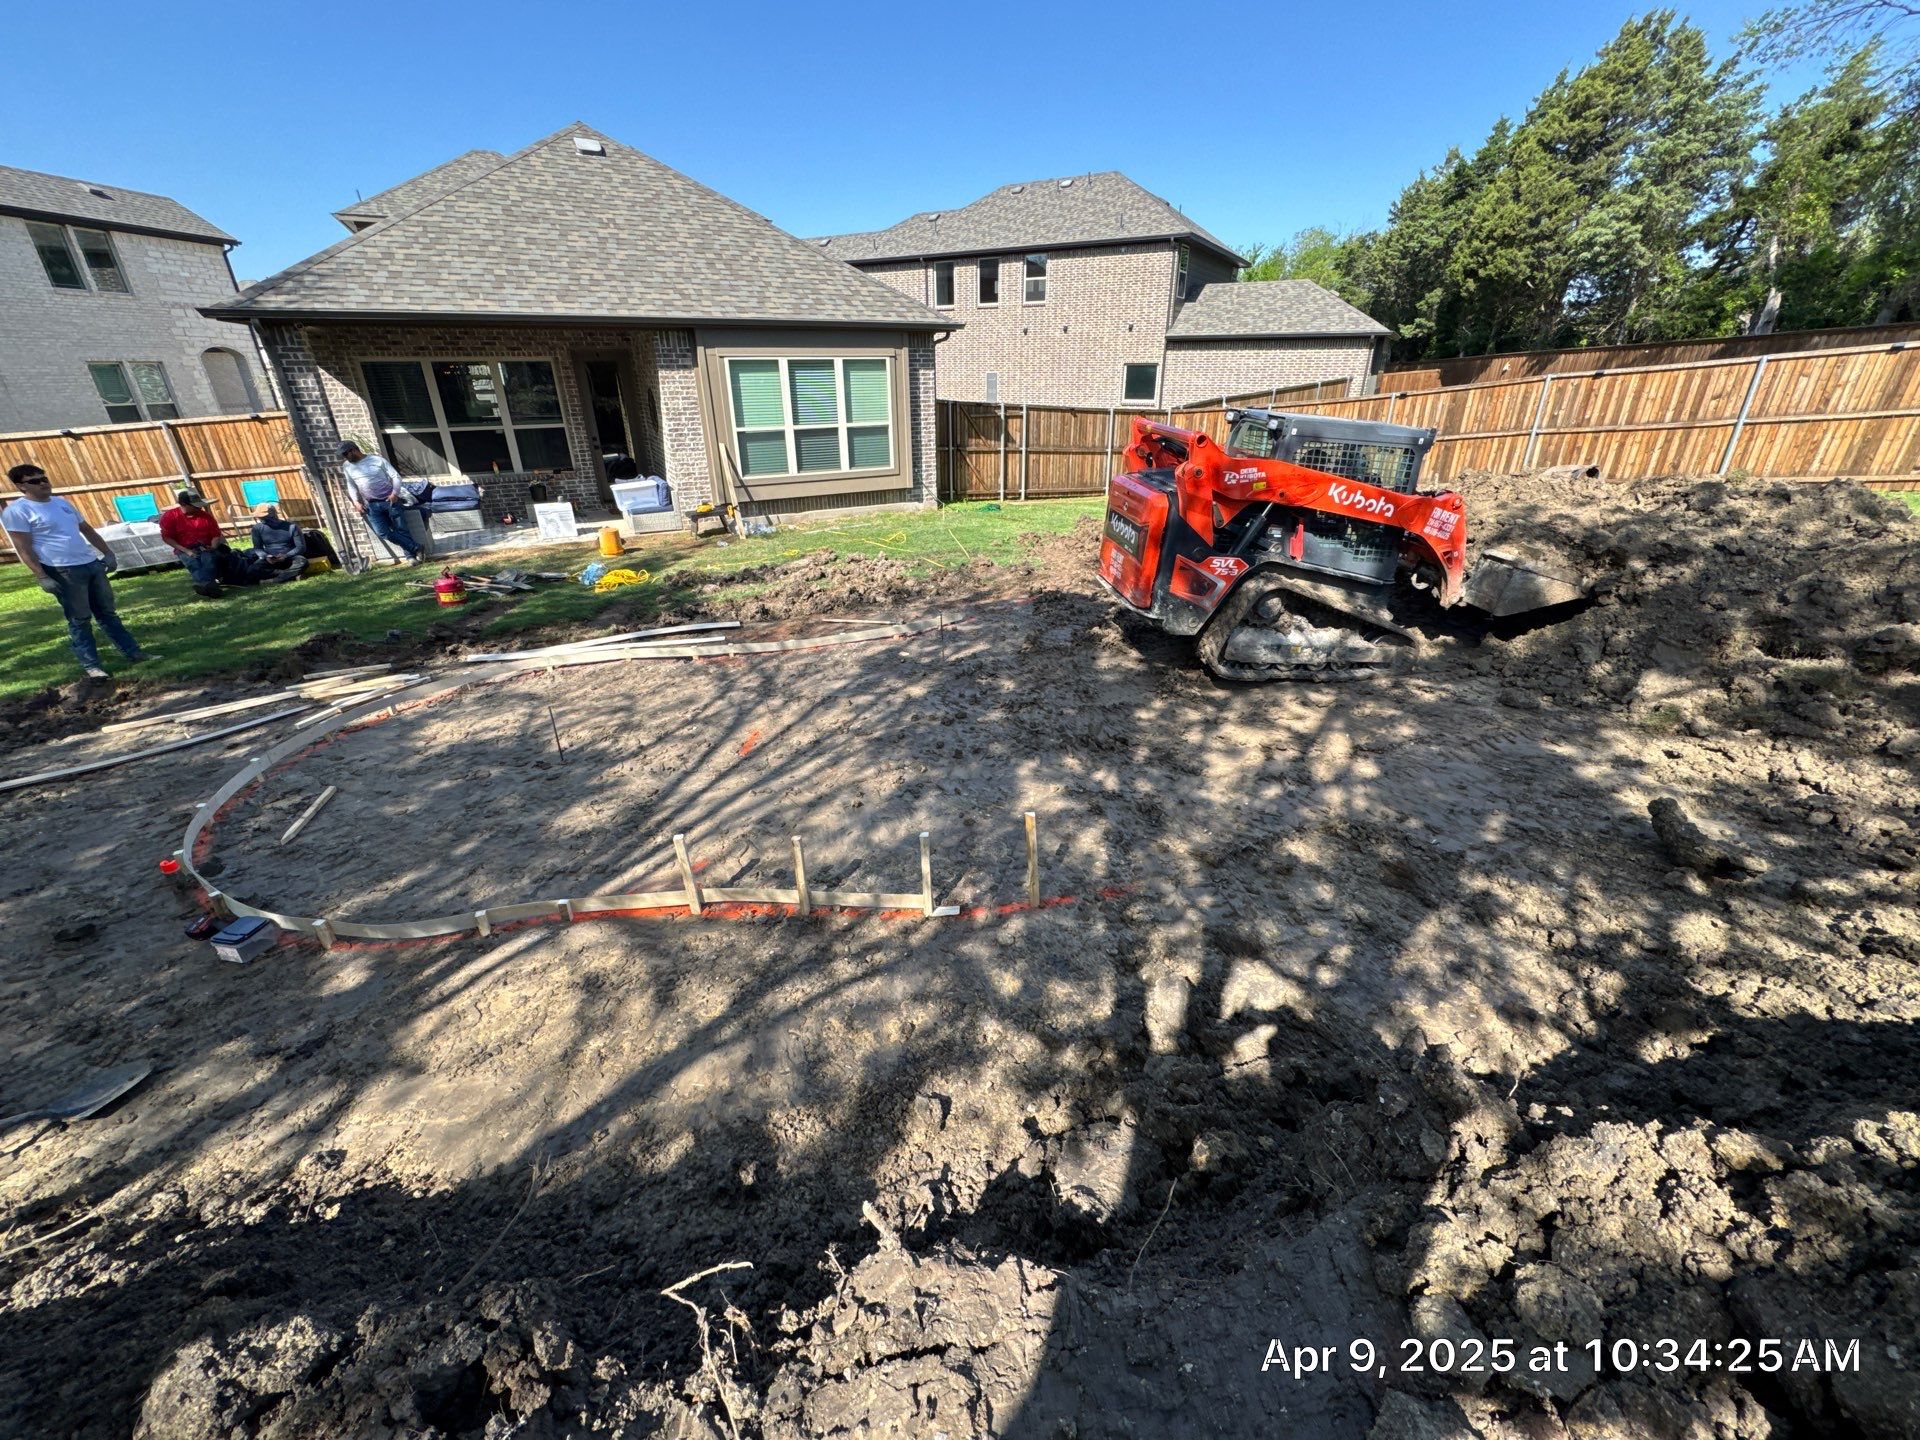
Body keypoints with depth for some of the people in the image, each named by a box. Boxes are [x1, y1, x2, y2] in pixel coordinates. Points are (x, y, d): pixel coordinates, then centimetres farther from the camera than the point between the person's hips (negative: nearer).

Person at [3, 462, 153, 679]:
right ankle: (91, 666, 3)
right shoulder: (16, 511, -8)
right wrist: (42, 577, -18)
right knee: (79, 620, -2)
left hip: (92, 564, 6)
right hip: (62, 571, -6)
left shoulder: (62, 502, 13)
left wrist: (107, 553, 15)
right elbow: (23, 548, -11)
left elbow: (87, 530, 21)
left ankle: (134, 654, 15)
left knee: (108, 614, 11)